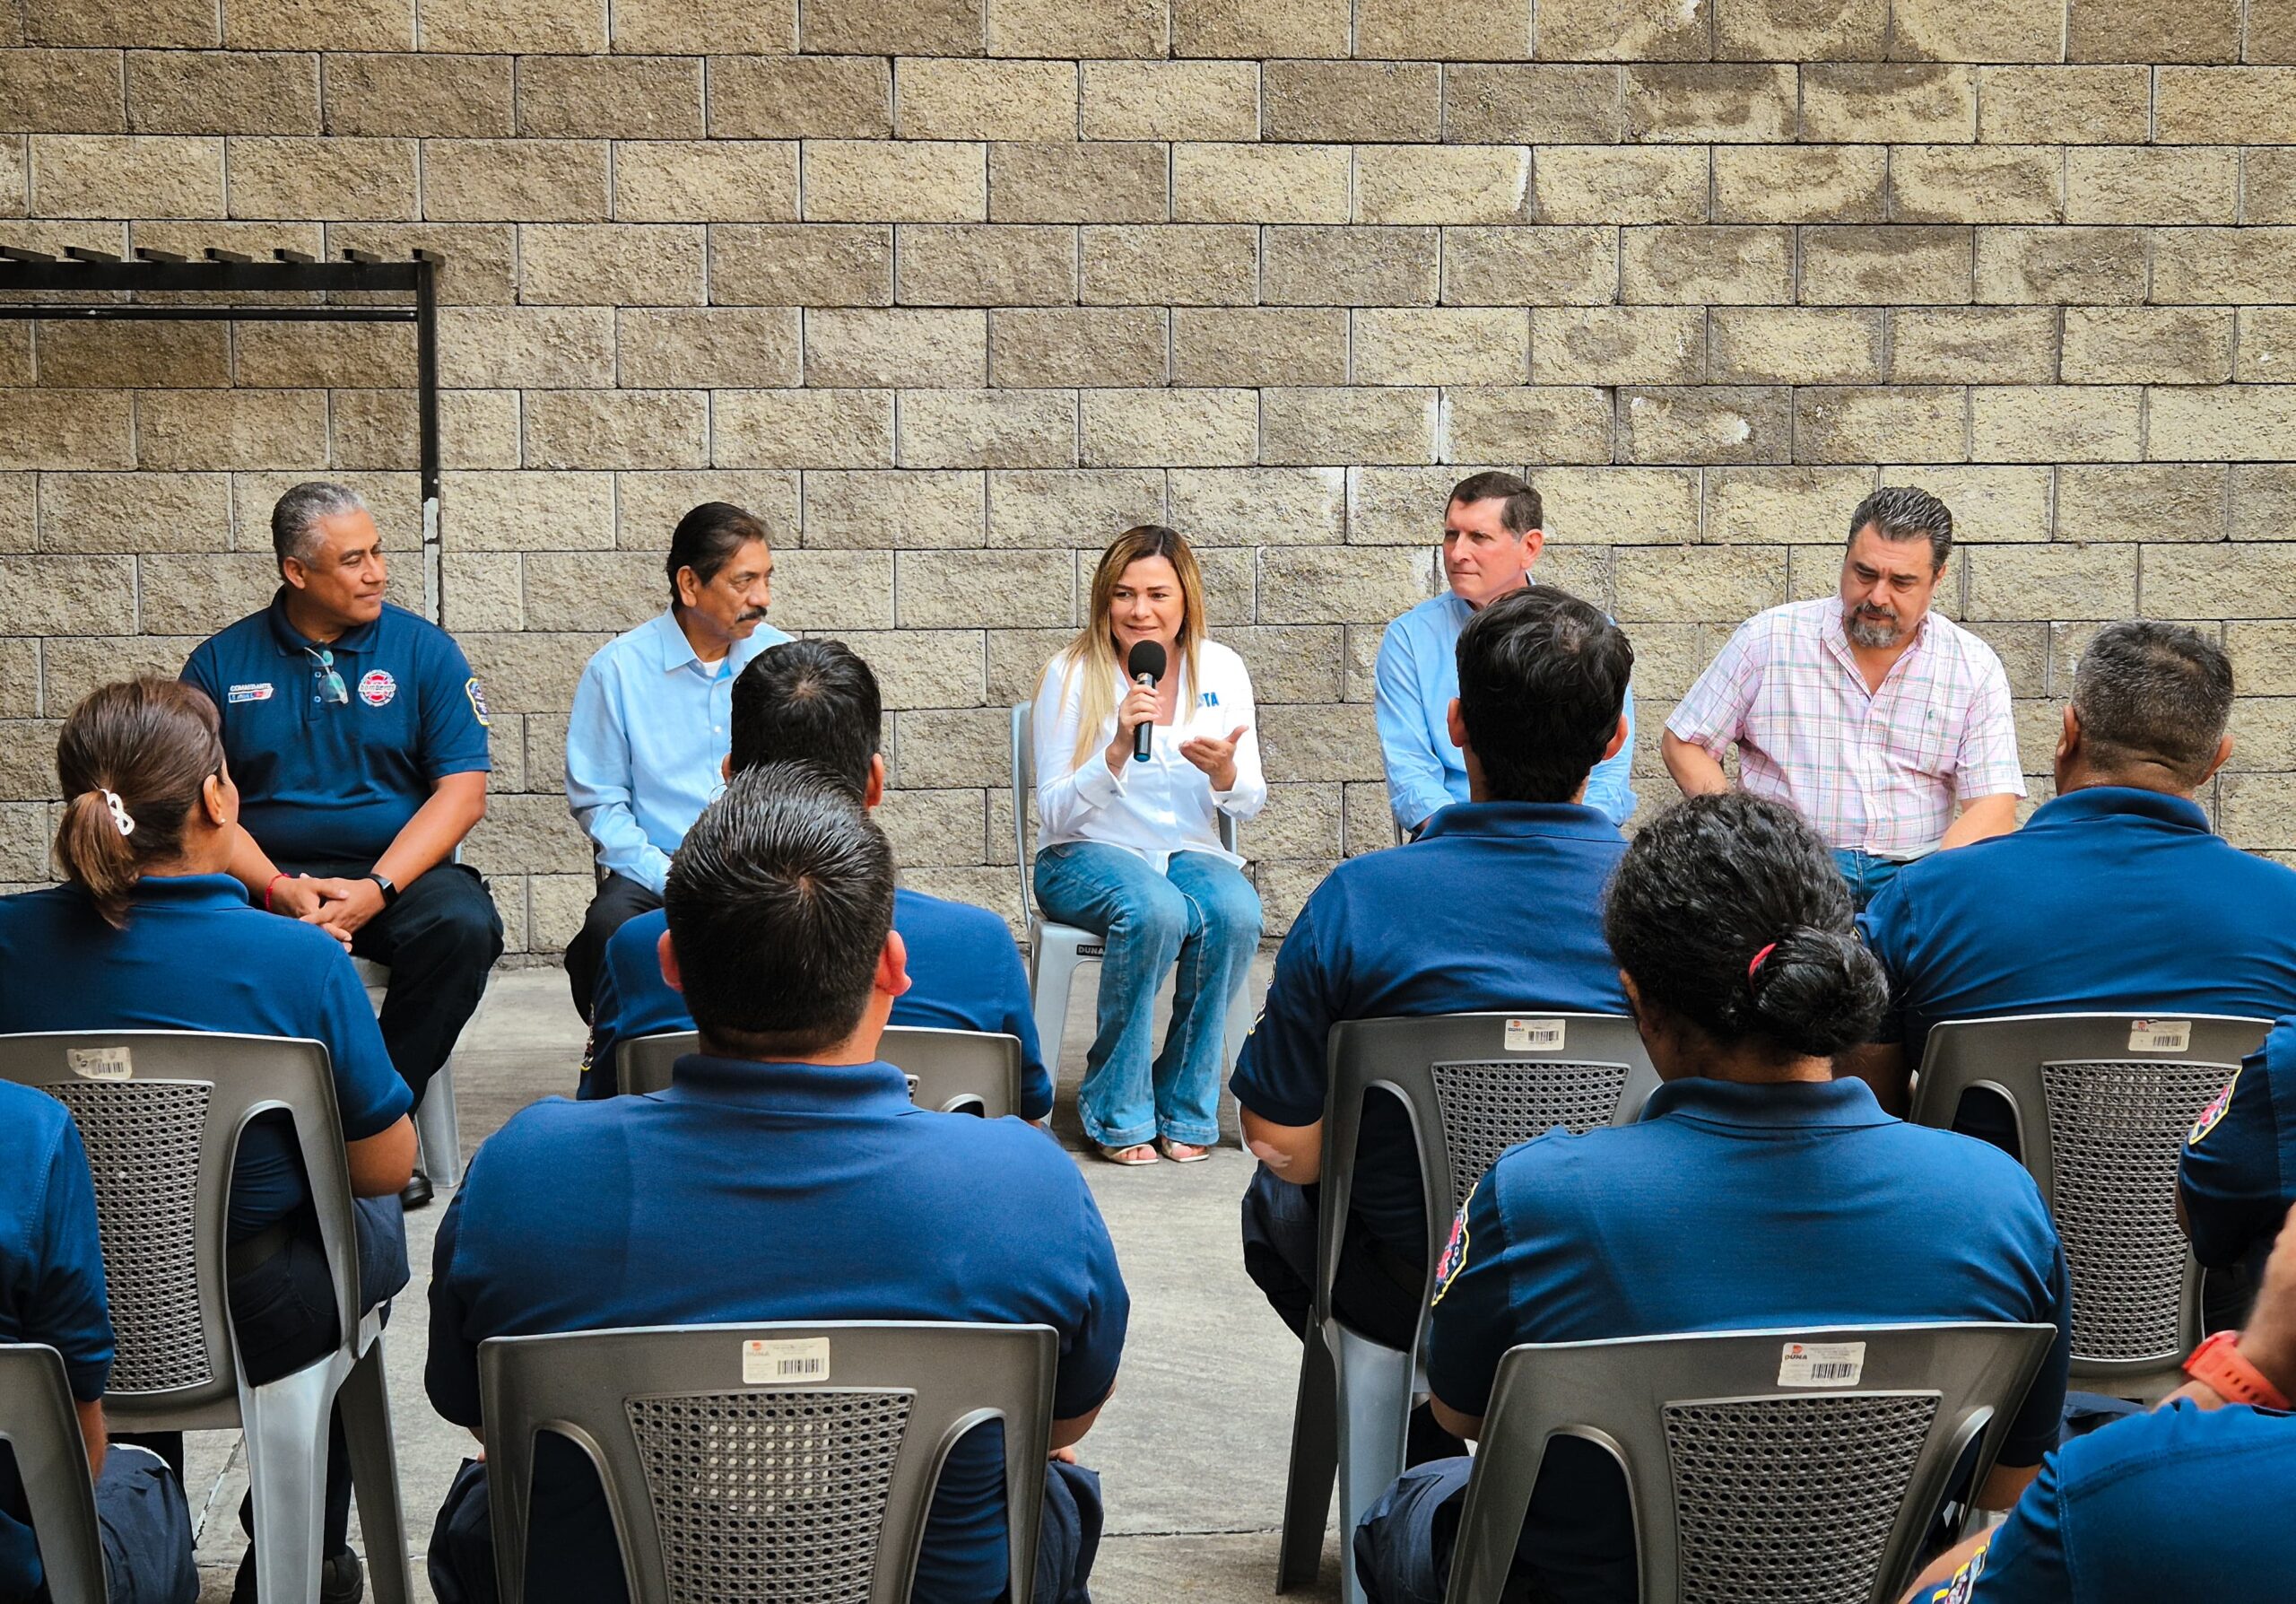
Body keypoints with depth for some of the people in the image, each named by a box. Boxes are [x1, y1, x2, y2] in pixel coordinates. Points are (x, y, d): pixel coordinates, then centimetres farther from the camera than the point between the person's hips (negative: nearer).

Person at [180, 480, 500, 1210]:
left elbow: (462, 791, -2)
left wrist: (374, 890, -16)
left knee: (464, 926, -32)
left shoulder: (423, 650, 5)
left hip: (398, 870, 0)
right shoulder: (222, 663, 6)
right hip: (269, 876, 0)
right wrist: (277, 889, -17)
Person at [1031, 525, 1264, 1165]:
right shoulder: (1073, 673, -7)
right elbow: (1056, 814, -11)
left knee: (1236, 912, -32)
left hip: (1190, 852, 3)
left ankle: (1185, 1108, -15)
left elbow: (1249, 804, 3)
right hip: (1086, 856, -3)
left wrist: (1224, 773, -21)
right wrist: (1118, 751, -28)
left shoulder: (1220, 669, 2)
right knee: (1155, 910, -36)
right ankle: (1115, 1113, -20)